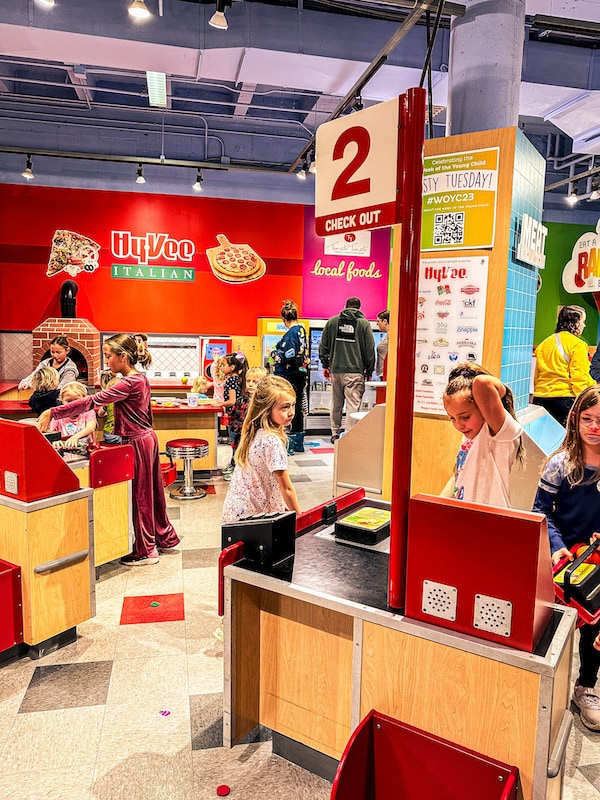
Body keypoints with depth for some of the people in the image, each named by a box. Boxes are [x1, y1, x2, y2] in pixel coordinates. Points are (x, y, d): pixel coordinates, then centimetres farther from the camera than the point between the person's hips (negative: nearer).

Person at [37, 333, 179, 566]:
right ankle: (165, 537, 32)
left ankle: (146, 551, 16)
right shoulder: (141, 378, 7)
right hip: (148, 437, 9)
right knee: (152, 491, 19)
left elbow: (92, 401, -27)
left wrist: (53, 412, -25)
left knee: (140, 495, 3)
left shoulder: (129, 383, -22)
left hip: (138, 442, -9)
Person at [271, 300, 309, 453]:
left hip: (289, 377, -9)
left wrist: (276, 355, -5)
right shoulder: (302, 330, 9)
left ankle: (290, 443, 3)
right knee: (298, 408, 15)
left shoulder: (290, 334, -16)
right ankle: (298, 443, 24)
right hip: (301, 374, 9)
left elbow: (289, 356, -22)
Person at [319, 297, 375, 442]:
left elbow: (323, 346, 10)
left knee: (336, 404, 15)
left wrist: (325, 365, 19)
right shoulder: (364, 324, 0)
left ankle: (335, 434, 24)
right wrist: (369, 372, 8)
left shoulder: (332, 321, 8)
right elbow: (370, 350, 1)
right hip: (355, 372, -3)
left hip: (335, 370, 3)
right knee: (353, 405, -3)